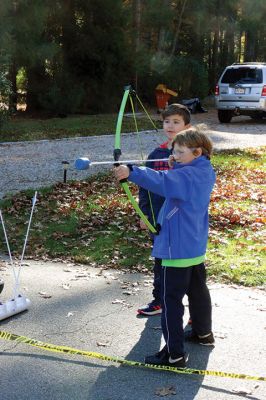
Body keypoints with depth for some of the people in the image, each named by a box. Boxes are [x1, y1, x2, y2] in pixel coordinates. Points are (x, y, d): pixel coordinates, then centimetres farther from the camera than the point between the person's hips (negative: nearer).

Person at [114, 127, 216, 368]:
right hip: (196, 247, 10)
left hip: (178, 249, -10)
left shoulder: (189, 175, -22)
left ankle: (174, 354, -2)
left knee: (171, 300, -5)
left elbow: (161, 181, -39)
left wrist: (132, 172, -49)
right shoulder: (204, 173, 5)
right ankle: (203, 333, 44)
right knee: (198, 291, 25)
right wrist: (176, 167, 1)